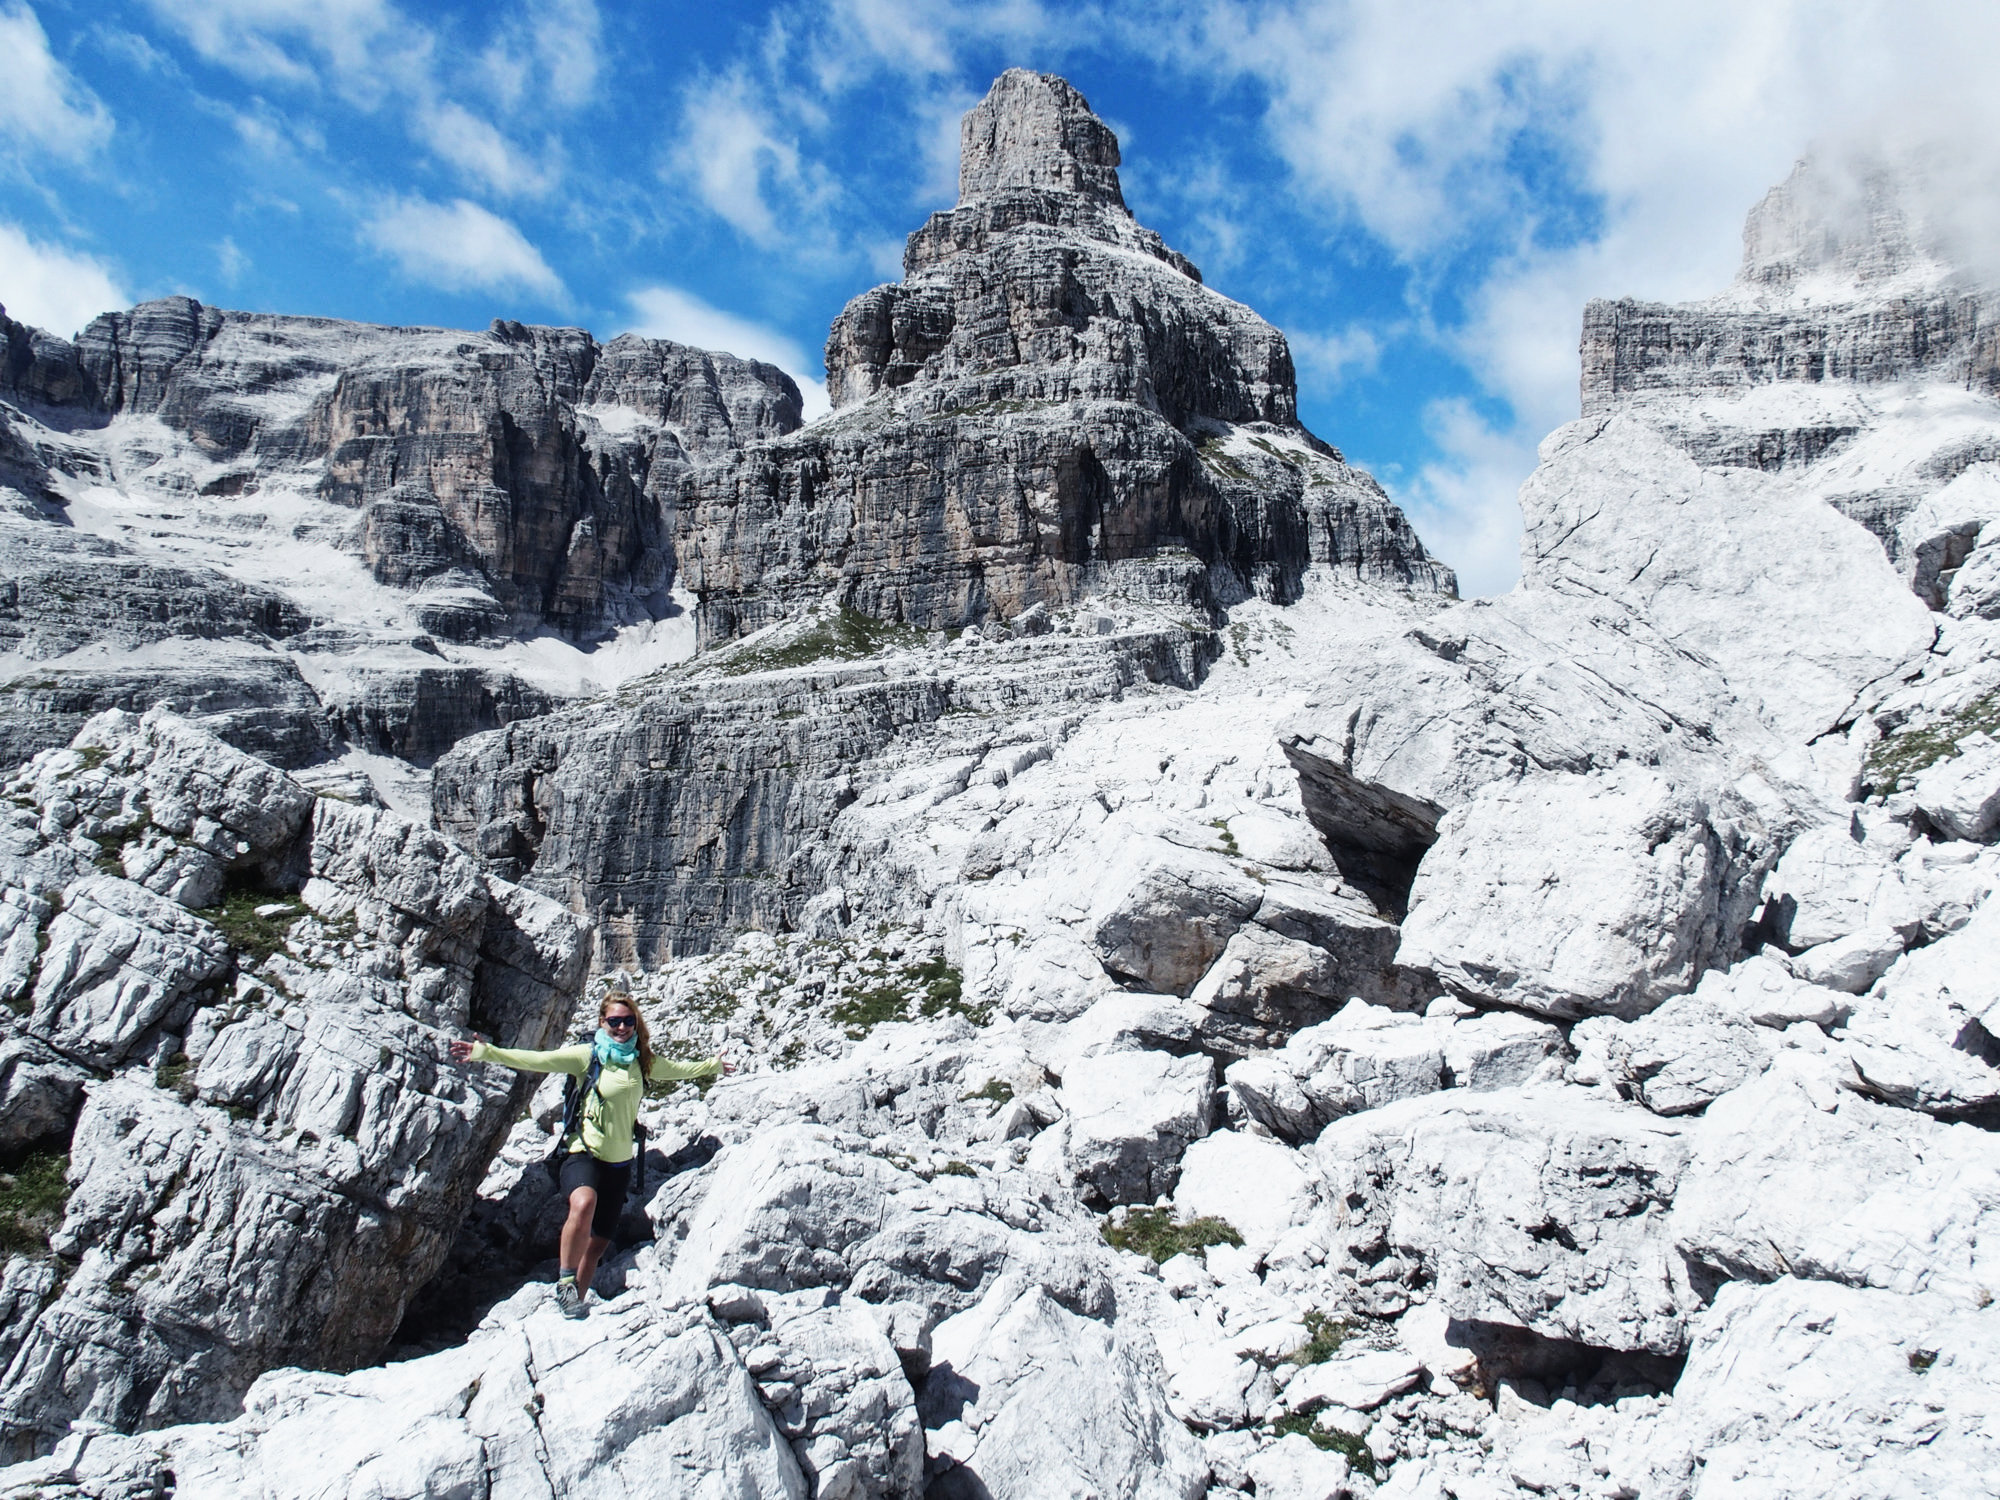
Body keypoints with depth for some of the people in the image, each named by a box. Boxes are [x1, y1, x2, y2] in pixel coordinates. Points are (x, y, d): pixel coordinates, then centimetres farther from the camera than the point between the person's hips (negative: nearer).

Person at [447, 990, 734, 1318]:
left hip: (620, 1162, 5)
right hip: (585, 1154, -5)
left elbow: (680, 1069, 27)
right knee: (584, 1204, -35)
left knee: (598, 1243, 9)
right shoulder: (588, 1055, -5)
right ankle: (565, 1280, -16)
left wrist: (714, 1065, 36)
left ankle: (575, 1302, 27)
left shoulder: (642, 1061, 9)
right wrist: (485, 1053, -22)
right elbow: (537, 1060, -13)